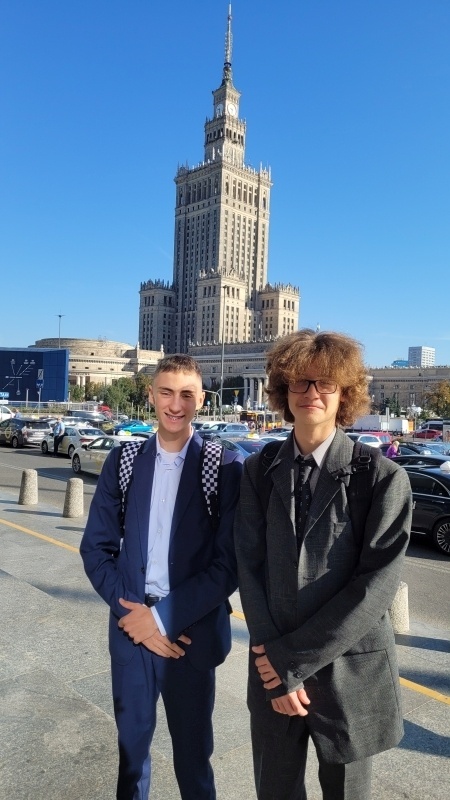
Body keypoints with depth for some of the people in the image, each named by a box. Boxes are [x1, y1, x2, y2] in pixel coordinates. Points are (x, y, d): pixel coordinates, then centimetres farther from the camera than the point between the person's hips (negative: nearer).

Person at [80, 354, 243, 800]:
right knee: (131, 742, 21)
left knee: (192, 750, 17)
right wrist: (132, 612, -10)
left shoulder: (226, 466, -10)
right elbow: (96, 548, 1)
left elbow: (229, 563, -12)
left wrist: (164, 616, -14)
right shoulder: (122, 461, -1)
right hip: (130, 628, 3)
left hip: (192, 632, -2)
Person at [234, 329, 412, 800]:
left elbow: (377, 583, -15)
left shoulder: (383, 477, -11)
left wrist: (293, 657, -15)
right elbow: (250, 567, -4)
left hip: (350, 671, -2)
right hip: (273, 668, 2)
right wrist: (275, 666, -10)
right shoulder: (259, 471, -2)